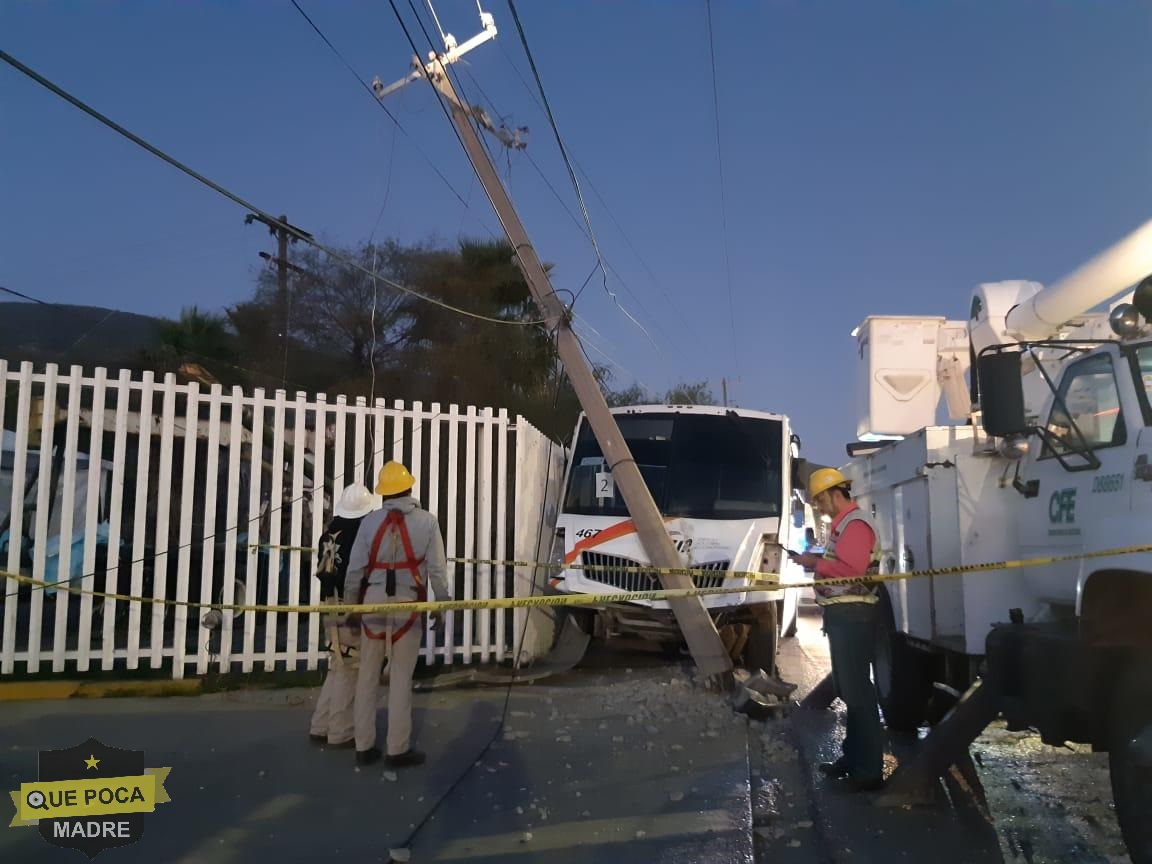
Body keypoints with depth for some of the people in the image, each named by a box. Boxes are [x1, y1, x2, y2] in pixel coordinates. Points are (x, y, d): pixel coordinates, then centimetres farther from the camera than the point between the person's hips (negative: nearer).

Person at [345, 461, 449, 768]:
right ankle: (398, 749, 13)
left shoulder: (371, 521, -2)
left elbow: (355, 568, 0)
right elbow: (437, 569, -5)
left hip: (373, 602, 2)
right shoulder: (426, 521, -6)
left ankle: (364, 746, 20)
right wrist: (441, 605, 7)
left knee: (368, 675, 12)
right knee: (401, 678, 6)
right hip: (407, 604, -2)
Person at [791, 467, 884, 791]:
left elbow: (852, 569, -25)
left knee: (858, 689, -8)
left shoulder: (855, 523, -14)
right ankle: (853, 757, 27)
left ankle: (869, 768, -2)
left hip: (853, 616, -11)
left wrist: (816, 562, -16)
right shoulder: (841, 523, 19)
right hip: (842, 615, 11)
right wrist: (815, 561, 6)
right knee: (847, 688, 17)